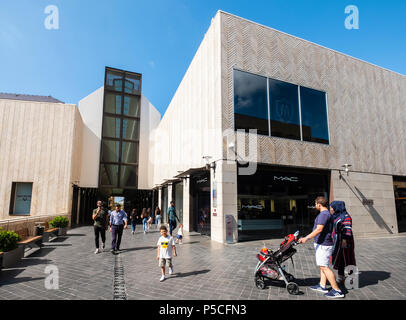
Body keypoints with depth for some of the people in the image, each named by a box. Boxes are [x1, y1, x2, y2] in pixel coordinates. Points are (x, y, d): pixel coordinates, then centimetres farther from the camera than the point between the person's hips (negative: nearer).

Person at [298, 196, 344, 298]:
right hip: (323, 244, 11)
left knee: (324, 267, -7)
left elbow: (319, 229, -26)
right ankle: (322, 286, 24)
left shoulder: (324, 214, -19)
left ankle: (337, 290, -1)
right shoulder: (327, 214, 15)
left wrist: (306, 238, -28)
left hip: (323, 245, -11)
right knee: (322, 266, 16)